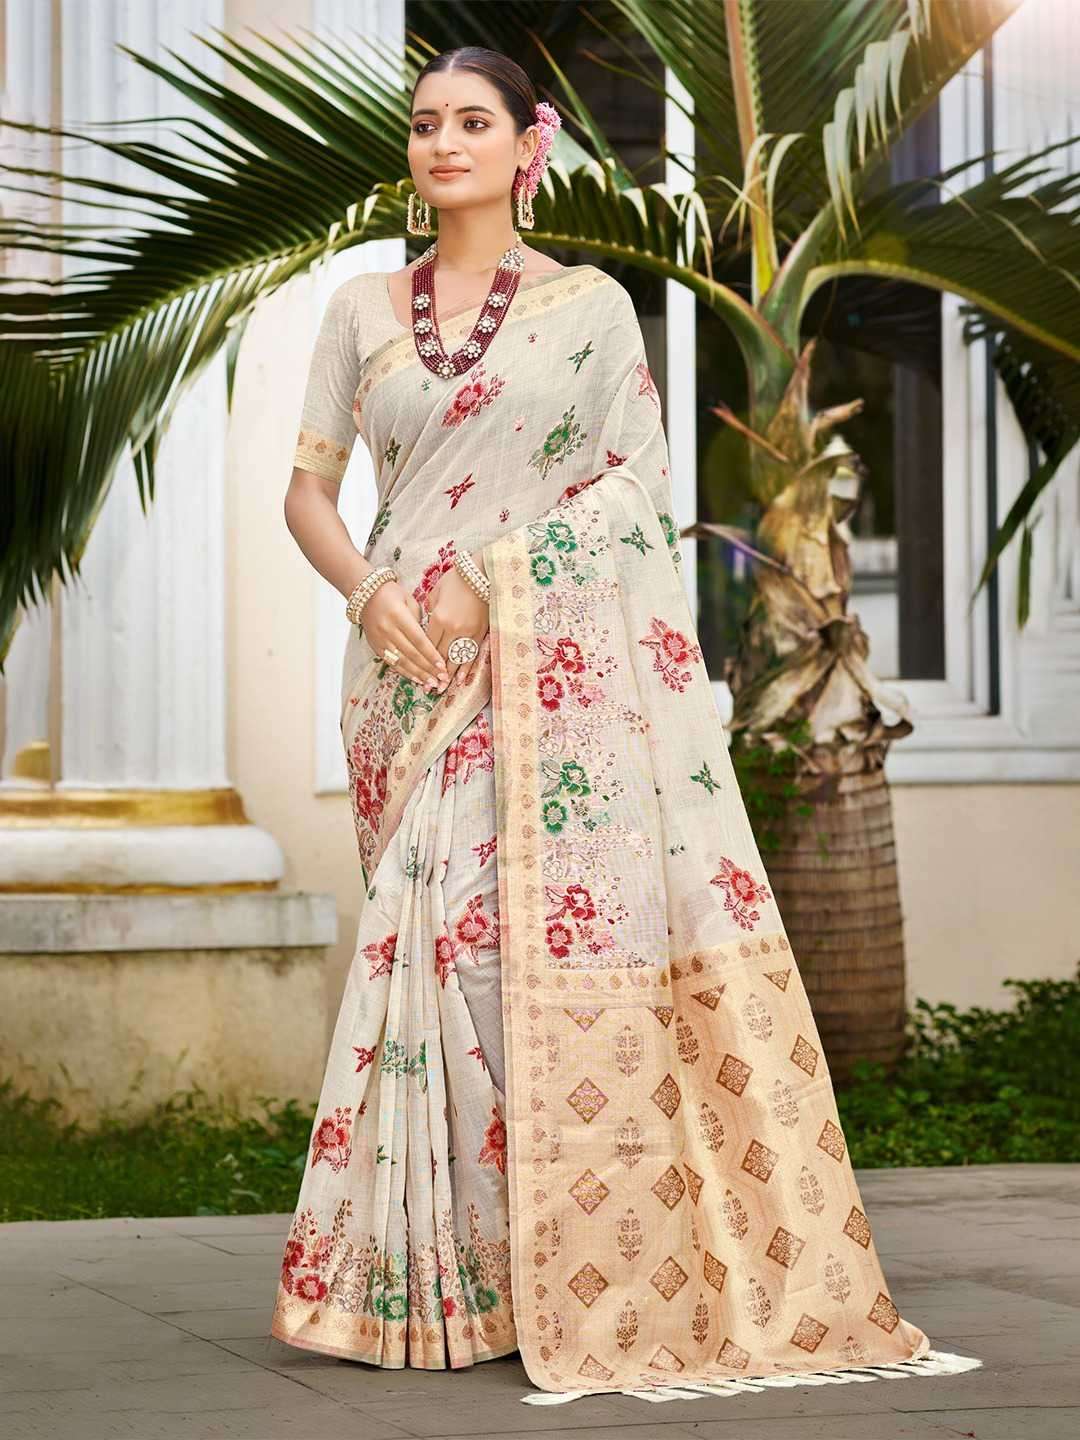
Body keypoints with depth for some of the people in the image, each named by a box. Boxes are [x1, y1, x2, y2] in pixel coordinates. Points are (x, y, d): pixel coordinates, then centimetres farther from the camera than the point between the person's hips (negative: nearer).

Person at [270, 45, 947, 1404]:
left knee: (576, 930, -9)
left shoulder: (593, 305, 7)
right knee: (432, 935, -3)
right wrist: (370, 591, -8)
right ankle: (437, 1275, 4)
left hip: (563, 661, -2)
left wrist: (491, 577, -10)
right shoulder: (362, 308, 13)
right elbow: (309, 486, 11)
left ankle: (595, 1273, -2)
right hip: (411, 661, 2)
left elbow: (641, 480, 0)